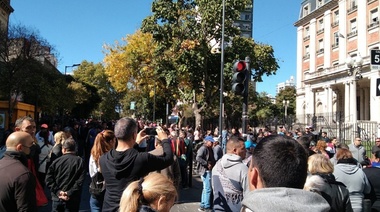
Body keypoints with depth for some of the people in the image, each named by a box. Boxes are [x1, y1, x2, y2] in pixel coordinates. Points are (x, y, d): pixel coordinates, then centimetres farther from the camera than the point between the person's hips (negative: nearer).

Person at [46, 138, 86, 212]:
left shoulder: (56, 161, -1)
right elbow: (80, 181, -14)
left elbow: (49, 180, -5)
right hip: (72, 200, -1)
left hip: (57, 198, 1)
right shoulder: (80, 161, -5)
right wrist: (69, 193, -13)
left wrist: (58, 192, -6)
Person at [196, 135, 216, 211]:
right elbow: (198, 158, -27)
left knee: (205, 189, 16)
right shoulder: (203, 148, -13)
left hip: (208, 170, 10)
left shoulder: (209, 149, 17)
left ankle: (203, 206, 25)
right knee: (208, 189, -6)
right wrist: (207, 164, -24)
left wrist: (212, 164, 4)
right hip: (205, 171, -10)